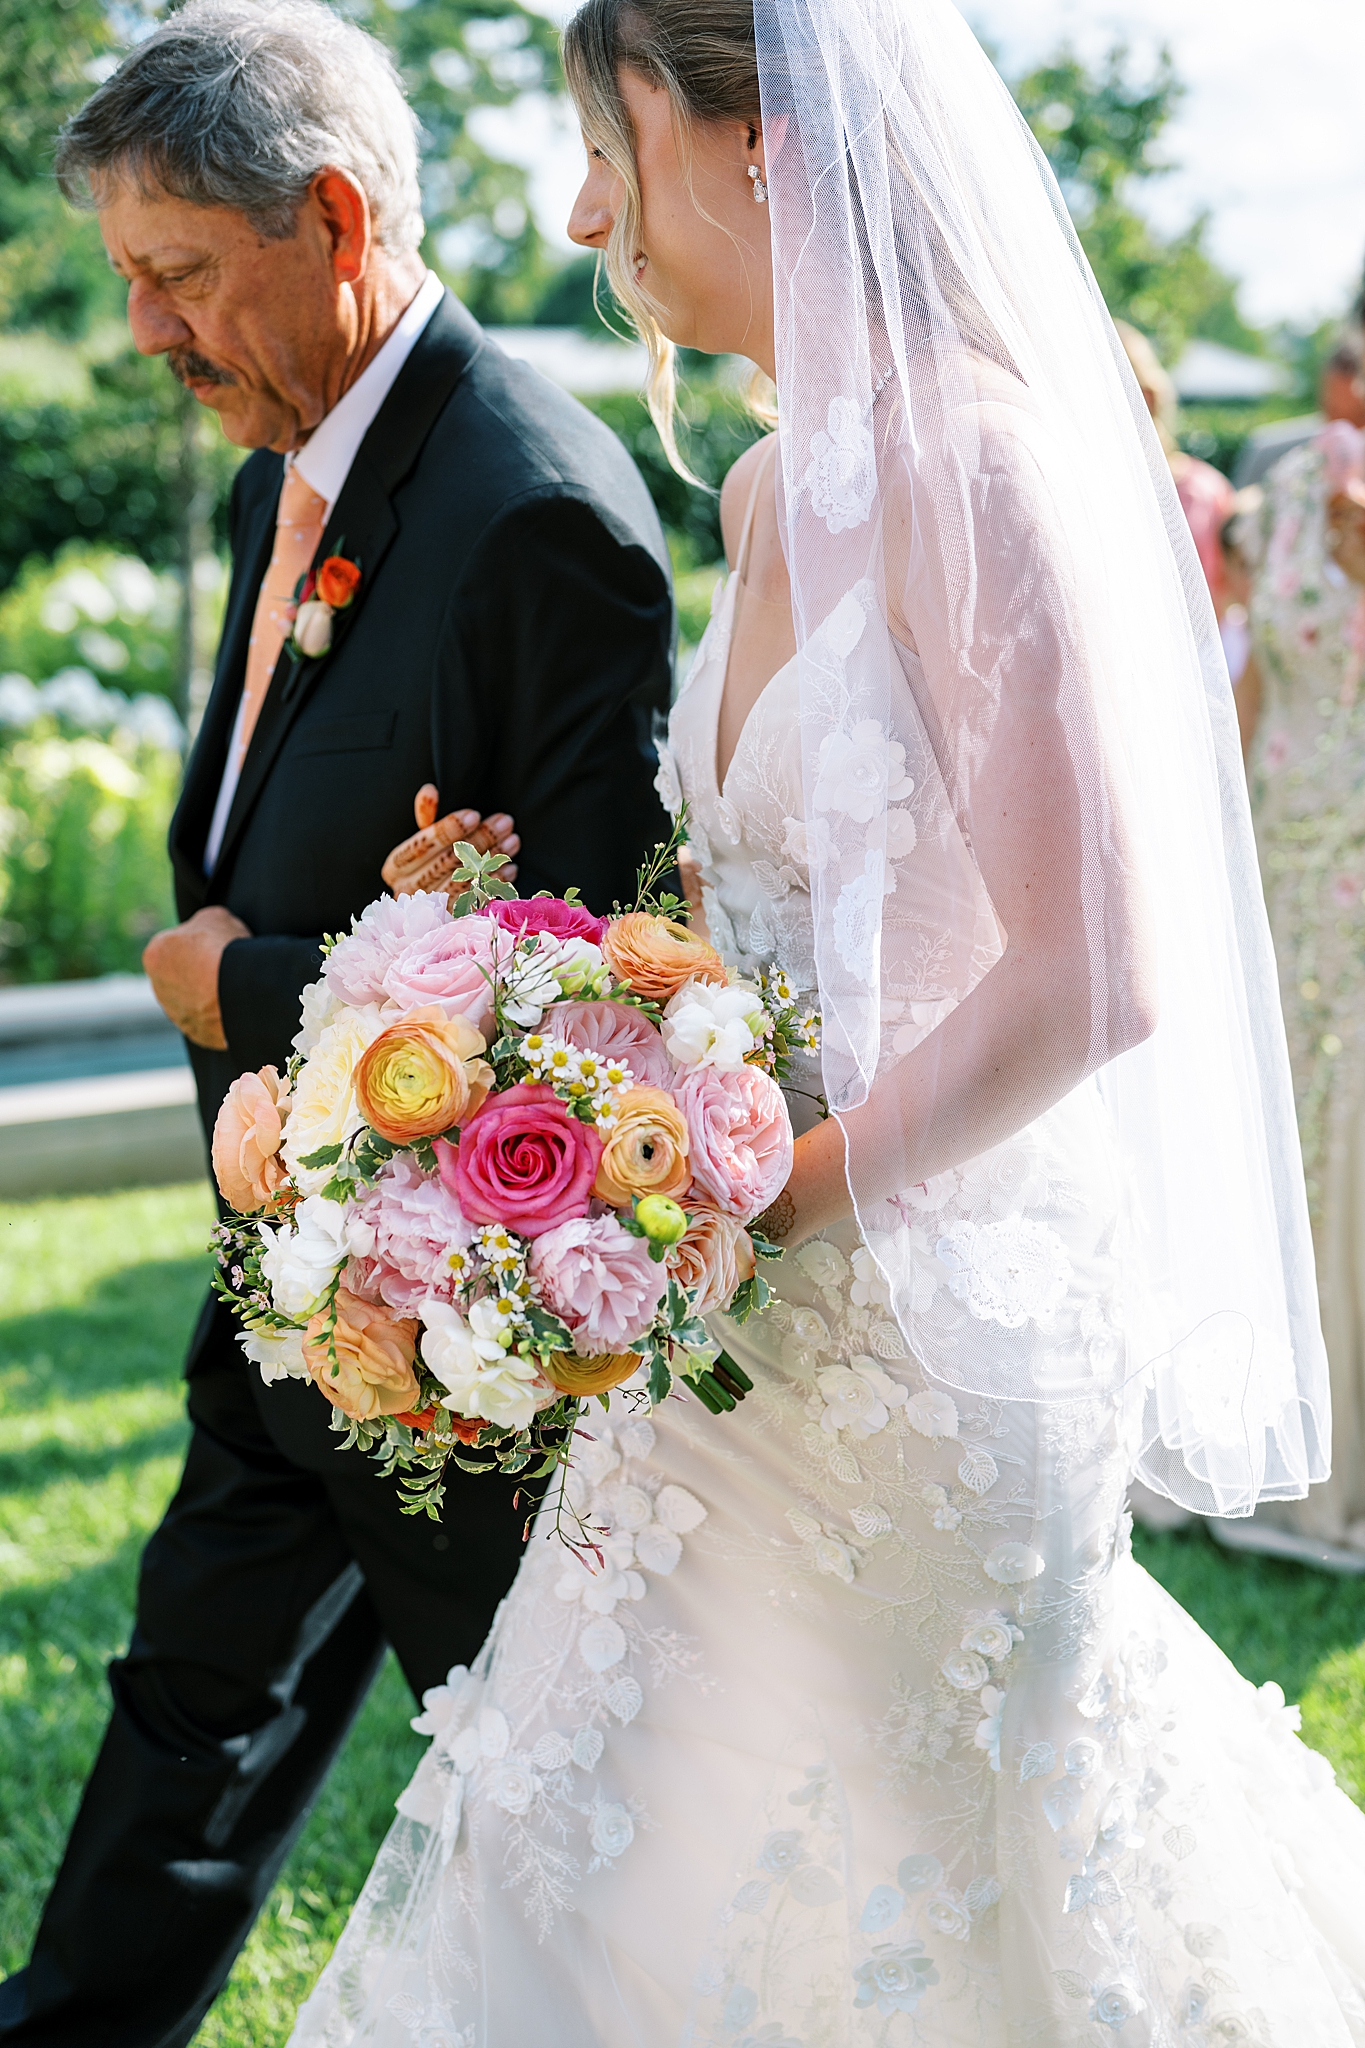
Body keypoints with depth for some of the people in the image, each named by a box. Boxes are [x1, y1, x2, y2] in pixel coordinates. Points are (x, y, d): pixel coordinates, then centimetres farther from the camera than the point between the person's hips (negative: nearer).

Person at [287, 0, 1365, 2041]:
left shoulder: (987, 471, -19)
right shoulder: (778, 494, 8)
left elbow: (1093, 979, -25)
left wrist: (754, 1197, -19)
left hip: (928, 1316, -8)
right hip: (761, 1328, 8)